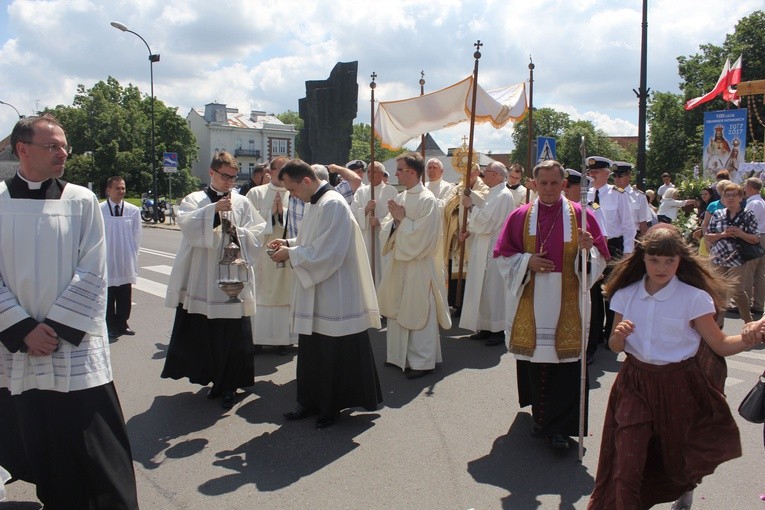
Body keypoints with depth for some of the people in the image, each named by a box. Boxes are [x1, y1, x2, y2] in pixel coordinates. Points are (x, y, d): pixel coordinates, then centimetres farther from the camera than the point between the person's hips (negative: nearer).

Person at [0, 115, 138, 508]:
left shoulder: (82, 201, -1)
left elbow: (92, 274, -4)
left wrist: (57, 327, -10)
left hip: (75, 348, -2)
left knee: (93, 453, 1)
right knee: (35, 445, 15)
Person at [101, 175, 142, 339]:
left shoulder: (133, 211, 0)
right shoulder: (99, 210, -7)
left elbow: (136, 237, 5)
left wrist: (132, 255, 3)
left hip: (126, 262, 2)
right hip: (106, 262, -2)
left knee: (125, 298, 10)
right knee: (108, 296, 7)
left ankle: (122, 323, 23)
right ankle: (111, 326, 17)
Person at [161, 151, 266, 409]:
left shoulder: (242, 203, 9)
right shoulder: (194, 200, 7)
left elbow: (258, 233, 4)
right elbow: (186, 223, -13)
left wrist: (237, 232, -13)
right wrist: (214, 209, -23)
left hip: (233, 279, 0)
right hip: (201, 281, 0)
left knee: (232, 336, 0)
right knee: (201, 334, 7)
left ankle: (228, 385, 14)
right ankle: (215, 379, 25)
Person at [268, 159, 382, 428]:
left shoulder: (332, 205, -19)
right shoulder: (316, 203, 12)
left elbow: (326, 251, -23)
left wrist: (290, 254, -13)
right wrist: (290, 243, 6)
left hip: (334, 296, -10)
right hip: (316, 295, 10)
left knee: (336, 353, 4)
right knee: (313, 351, 15)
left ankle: (334, 406, 17)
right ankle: (314, 401, 26)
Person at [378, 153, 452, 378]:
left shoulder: (427, 200, -14)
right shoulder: (400, 197, 10)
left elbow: (422, 236, -20)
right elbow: (386, 229, 10)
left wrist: (402, 219, -14)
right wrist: (394, 219, -9)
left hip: (418, 265, -8)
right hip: (398, 262, 8)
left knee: (418, 314, 1)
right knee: (398, 311, 15)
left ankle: (422, 361, 13)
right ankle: (401, 356, 28)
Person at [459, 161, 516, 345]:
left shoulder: (503, 195, -16)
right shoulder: (494, 193, 16)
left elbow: (485, 220, -23)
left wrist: (470, 206, -10)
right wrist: (469, 232, 9)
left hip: (494, 248, -10)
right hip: (485, 248, 10)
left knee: (493, 288, -4)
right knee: (485, 288, 13)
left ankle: (498, 331, 5)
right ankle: (487, 328, 21)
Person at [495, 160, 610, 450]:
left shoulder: (580, 215, 2)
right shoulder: (520, 216, 5)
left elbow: (599, 259, 3)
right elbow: (502, 255, 7)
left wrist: (587, 249, -18)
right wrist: (527, 261, -10)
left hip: (567, 304, -1)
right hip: (531, 304, 1)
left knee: (566, 365, -2)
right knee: (534, 360, 8)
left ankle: (559, 426, 8)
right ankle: (540, 415, 29)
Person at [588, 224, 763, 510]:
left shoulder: (694, 298, -11)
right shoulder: (626, 295, -2)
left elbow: (720, 345, -7)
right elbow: (616, 347, 6)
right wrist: (618, 335, -17)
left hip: (678, 387, -1)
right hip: (634, 384, 2)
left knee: (676, 459, 19)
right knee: (625, 468, -6)